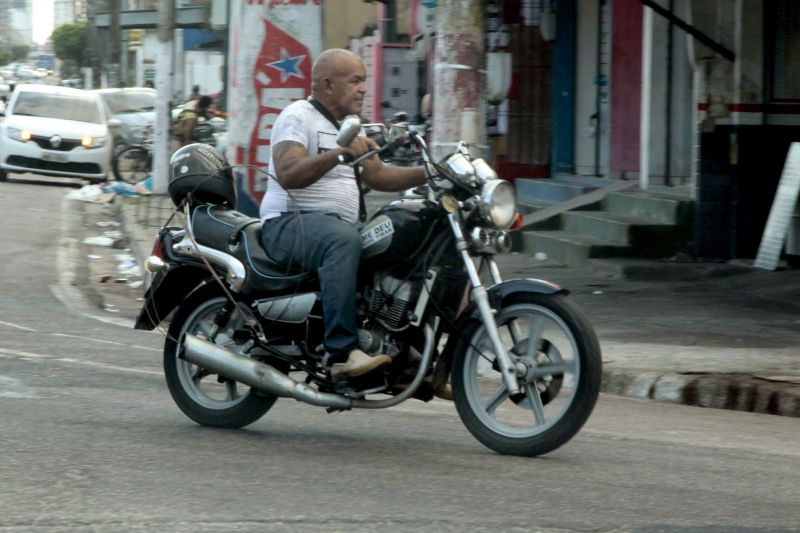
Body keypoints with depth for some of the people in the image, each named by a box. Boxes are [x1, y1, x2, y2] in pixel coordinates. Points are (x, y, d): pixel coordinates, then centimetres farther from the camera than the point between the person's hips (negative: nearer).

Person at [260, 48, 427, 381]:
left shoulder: (349, 126, 23)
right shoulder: (298, 116, -6)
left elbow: (377, 177, 19)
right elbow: (287, 175, -22)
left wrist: (429, 174, 4)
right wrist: (340, 153, -33)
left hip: (340, 224, 9)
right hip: (289, 224, -9)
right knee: (344, 240, -38)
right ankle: (342, 353, -46)